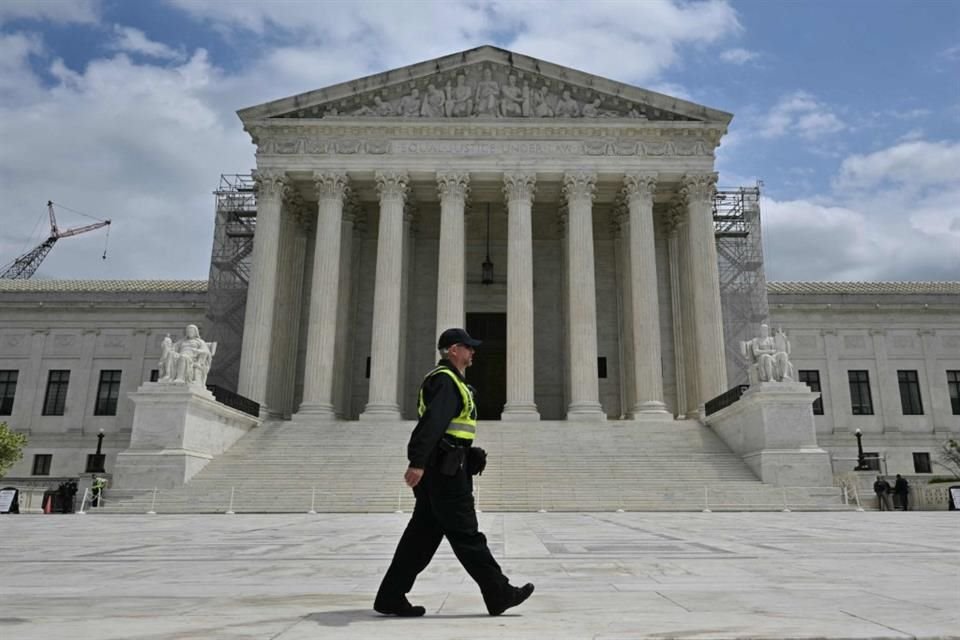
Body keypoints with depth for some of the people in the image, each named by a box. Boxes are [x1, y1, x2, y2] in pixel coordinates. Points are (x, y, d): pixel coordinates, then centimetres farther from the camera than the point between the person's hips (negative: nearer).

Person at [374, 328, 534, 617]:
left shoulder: (446, 380, 22)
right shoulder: (446, 380, -11)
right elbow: (431, 423, -25)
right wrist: (417, 462, -34)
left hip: (439, 471, 11)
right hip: (445, 471, -11)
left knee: (422, 534, 10)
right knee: (466, 535, -3)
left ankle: (391, 596, 13)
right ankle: (499, 594, 6)